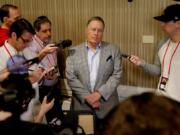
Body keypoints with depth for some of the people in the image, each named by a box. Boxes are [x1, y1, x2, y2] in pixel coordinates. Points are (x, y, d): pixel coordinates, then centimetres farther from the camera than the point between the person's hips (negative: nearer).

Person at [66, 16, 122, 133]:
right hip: (81, 103, 0)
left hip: (107, 104, 0)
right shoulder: (74, 51, 3)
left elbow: (117, 75, -3)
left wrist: (99, 93, -12)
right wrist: (87, 96, -10)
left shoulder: (113, 50, 3)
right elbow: (71, 77, -2)